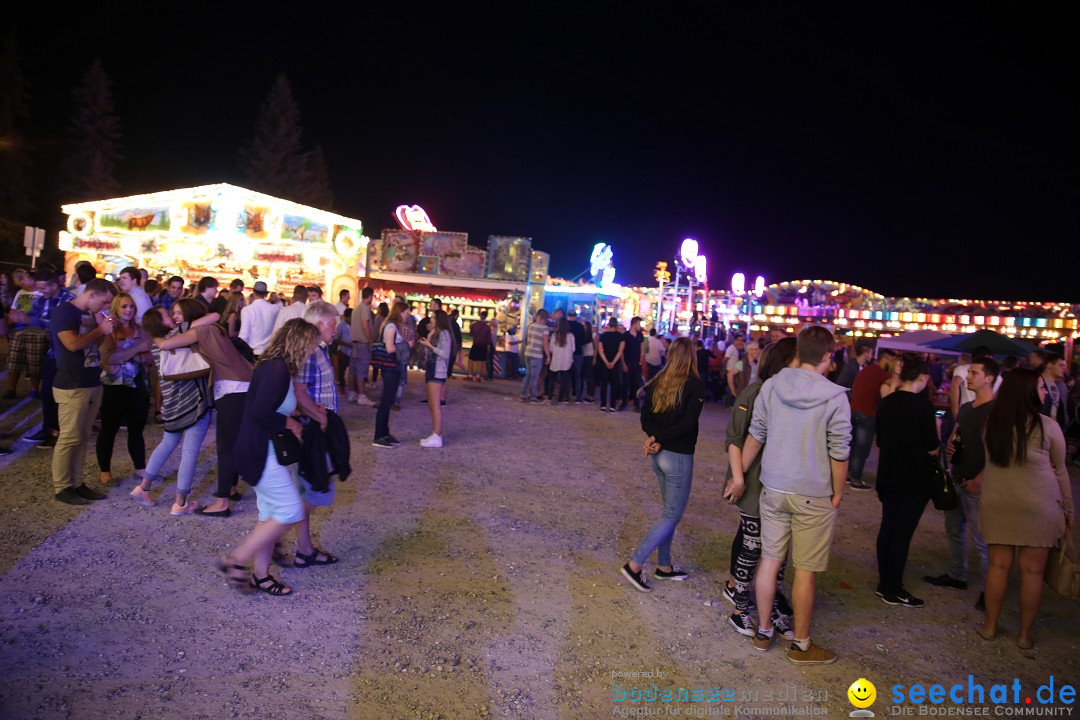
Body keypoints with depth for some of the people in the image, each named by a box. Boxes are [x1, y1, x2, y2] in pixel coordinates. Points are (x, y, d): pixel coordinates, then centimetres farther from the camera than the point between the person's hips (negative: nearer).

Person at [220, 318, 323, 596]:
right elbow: (260, 413, -29)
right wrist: (290, 423, -15)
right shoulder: (277, 369, -21)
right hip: (260, 454, -10)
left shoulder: (277, 367, 10)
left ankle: (260, 575, 25)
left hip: (265, 451, 10)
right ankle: (235, 561, 4)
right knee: (290, 511, -6)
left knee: (272, 515, 15)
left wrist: (293, 419, 4)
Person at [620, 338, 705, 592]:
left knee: (669, 510, 20)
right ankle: (634, 564, -3)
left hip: (659, 454, 7)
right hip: (679, 456, -7)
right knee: (672, 515, 3)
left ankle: (664, 566, 28)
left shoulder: (658, 382, 3)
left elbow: (645, 416, -1)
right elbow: (687, 424, -20)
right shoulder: (695, 386, -13)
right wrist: (660, 439, -13)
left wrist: (654, 437, -13)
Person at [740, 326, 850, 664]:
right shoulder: (835, 396, -14)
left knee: (769, 560, 14)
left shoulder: (771, 385, -4)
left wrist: (739, 476, 12)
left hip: (773, 488, 4)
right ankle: (801, 644, 20)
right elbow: (839, 453, -11)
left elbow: (755, 436, 1)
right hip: (814, 496, -4)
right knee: (805, 571, 7)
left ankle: (763, 631, 27)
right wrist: (837, 494, 2)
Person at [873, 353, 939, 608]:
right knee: (904, 531, 0)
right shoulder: (922, 404, -15)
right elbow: (932, 448, -13)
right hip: (915, 477, -6)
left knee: (888, 526, 14)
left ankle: (885, 582, 23)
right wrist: (936, 433, 5)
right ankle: (893, 590, 6)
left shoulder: (886, 403, 2)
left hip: (889, 475, 6)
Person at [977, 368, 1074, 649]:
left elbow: (992, 462, 5)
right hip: (1039, 507, -2)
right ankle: (1024, 634, 16)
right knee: (1032, 571, 7)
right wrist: (1069, 509, 11)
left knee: (999, 565, 10)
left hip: (997, 504, 3)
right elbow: (1060, 472, 1)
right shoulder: (1047, 427, -10)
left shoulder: (991, 423, -2)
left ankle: (990, 626, 18)